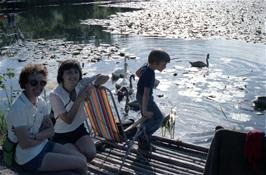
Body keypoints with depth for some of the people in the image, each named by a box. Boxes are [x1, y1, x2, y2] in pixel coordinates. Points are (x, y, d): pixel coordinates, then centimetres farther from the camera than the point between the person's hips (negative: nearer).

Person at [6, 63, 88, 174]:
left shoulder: (40, 102, 0)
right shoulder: (19, 108, -23)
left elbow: (51, 130, 2)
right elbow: (25, 144, -23)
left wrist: (35, 136, -16)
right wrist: (43, 136, -7)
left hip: (43, 145, 7)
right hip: (29, 157, -7)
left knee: (82, 158, 1)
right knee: (81, 164, -10)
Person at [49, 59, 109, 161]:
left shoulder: (81, 84, -11)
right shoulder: (55, 95, -22)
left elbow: (105, 77, -6)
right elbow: (68, 120, -23)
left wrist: (93, 84, -25)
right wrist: (79, 100, -28)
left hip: (79, 129, 4)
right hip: (62, 135, -3)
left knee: (91, 154, -17)